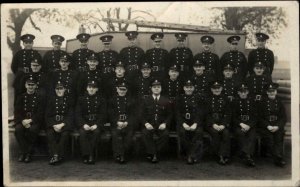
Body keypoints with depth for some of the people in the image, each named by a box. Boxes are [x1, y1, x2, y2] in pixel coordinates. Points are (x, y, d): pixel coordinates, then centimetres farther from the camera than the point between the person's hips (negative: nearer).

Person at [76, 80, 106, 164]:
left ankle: (91, 155, -27)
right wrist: (83, 124, -15)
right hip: (84, 122, 1)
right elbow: (78, 114, 2)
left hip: (96, 123, 0)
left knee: (96, 132, -33)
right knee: (82, 132, -31)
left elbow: (103, 114, 2)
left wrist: (96, 125, -15)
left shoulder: (101, 99, 9)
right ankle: (86, 155, -28)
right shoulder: (81, 99, 10)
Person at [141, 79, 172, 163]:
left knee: (166, 134, -31)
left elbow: (169, 115, 9)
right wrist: (146, 123, -13)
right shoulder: (146, 101, 10)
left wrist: (165, 124, -10)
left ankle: (152, 153, -16)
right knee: (145, 133, -33)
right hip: (149, 125, 0)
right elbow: (143, 115, 6)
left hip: (161, 126, 0)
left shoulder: (166, 101, 10)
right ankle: (153, 154, -18)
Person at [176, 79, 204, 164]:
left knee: (199, 132, -32)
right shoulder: (180, 98, 11)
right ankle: (193, 154, -19)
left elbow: (200, 113, 2)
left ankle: (191, 155, -27)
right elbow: (178, 113, 3)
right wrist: (183, 124, -13)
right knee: (182, 132, -32)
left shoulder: (198, 98, 11)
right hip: (183, 123, 0)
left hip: (196, 123, 0)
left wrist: (195, 124, -15)